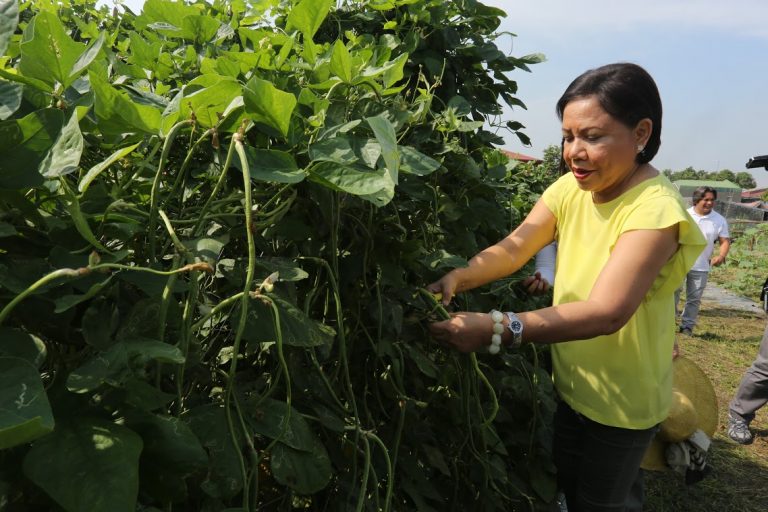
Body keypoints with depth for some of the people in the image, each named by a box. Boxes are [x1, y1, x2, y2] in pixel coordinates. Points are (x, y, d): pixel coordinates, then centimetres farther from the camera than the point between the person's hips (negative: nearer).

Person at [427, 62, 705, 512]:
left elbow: (606, 312, -38)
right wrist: (458, 278, -32)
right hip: (571, 383, 7)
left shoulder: (655, 209, -28)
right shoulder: (571, 188, -5)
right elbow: (513, 249, -12)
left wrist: (496, 329, -47)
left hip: (622, 400, -7)